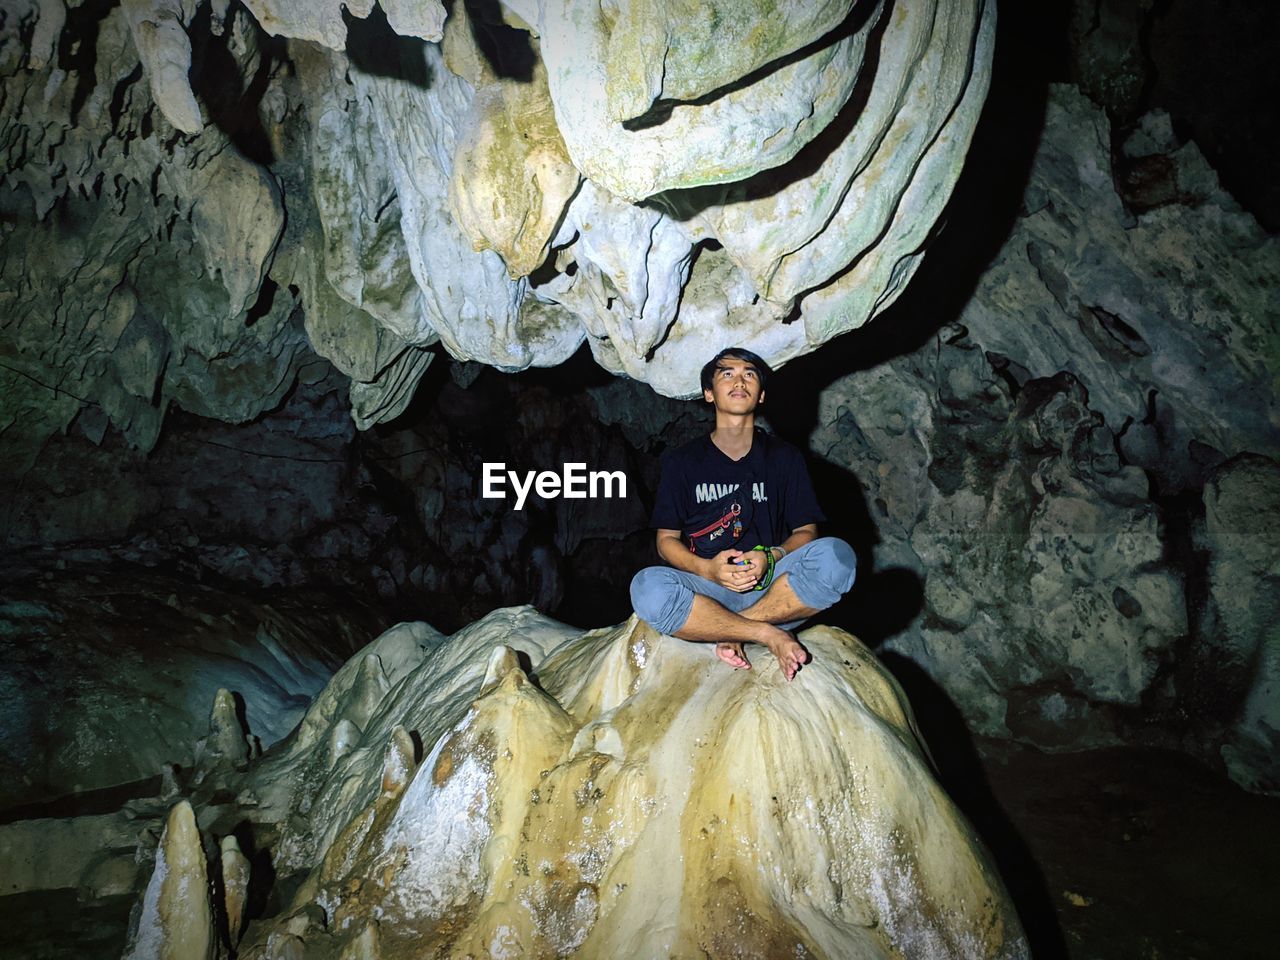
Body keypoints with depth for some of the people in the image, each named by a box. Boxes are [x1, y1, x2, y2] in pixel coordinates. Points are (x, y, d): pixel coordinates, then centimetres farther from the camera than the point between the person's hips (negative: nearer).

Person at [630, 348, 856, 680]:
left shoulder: (785, 457, 14)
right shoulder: (681, 462, 11)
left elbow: (806, 531, 10)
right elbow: (667, 540, 7)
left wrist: (769, 558, -13)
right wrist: (708, 569, -15)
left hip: (770, 585, 1)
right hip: (706, 590, -1)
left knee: (836, 556, -28)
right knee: (647, 587, -34)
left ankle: (733, 632, -22)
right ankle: (771, 635, -24)